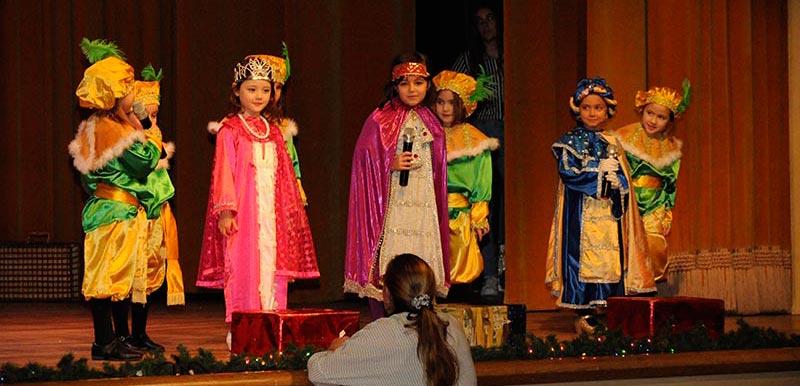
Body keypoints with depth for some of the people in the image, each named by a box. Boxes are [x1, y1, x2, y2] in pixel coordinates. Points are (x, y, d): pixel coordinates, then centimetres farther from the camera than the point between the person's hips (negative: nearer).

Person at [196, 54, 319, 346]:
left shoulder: (273, 132, 15)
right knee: (243, 269, -7)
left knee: (272, 267, 2)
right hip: (243, 211, -5)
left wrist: (290, 210, 14)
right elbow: (223, 172, -6)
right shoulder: (229, 131, -1)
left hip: (271, 213, 5)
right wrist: (225, 210, -14)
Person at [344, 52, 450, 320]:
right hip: (390, 205, -5)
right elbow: (364, 162, -3)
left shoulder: (431, 124, 14)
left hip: (423, 207, 5)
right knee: (388, 271, -10)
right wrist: (391, 165, -17)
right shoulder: (380, 121, -1)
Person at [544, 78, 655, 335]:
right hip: (582, 214, -4)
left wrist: (616, 181, -12)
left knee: (612, 259, -2)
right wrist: (600, 171, -9)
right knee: (584, 258, -9)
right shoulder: (571, 142, 4)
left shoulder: (612, 143, 15)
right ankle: (585, 315, -7)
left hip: (609, 212, 4)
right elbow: (568, 172, -9)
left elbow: (624, 179, 10)